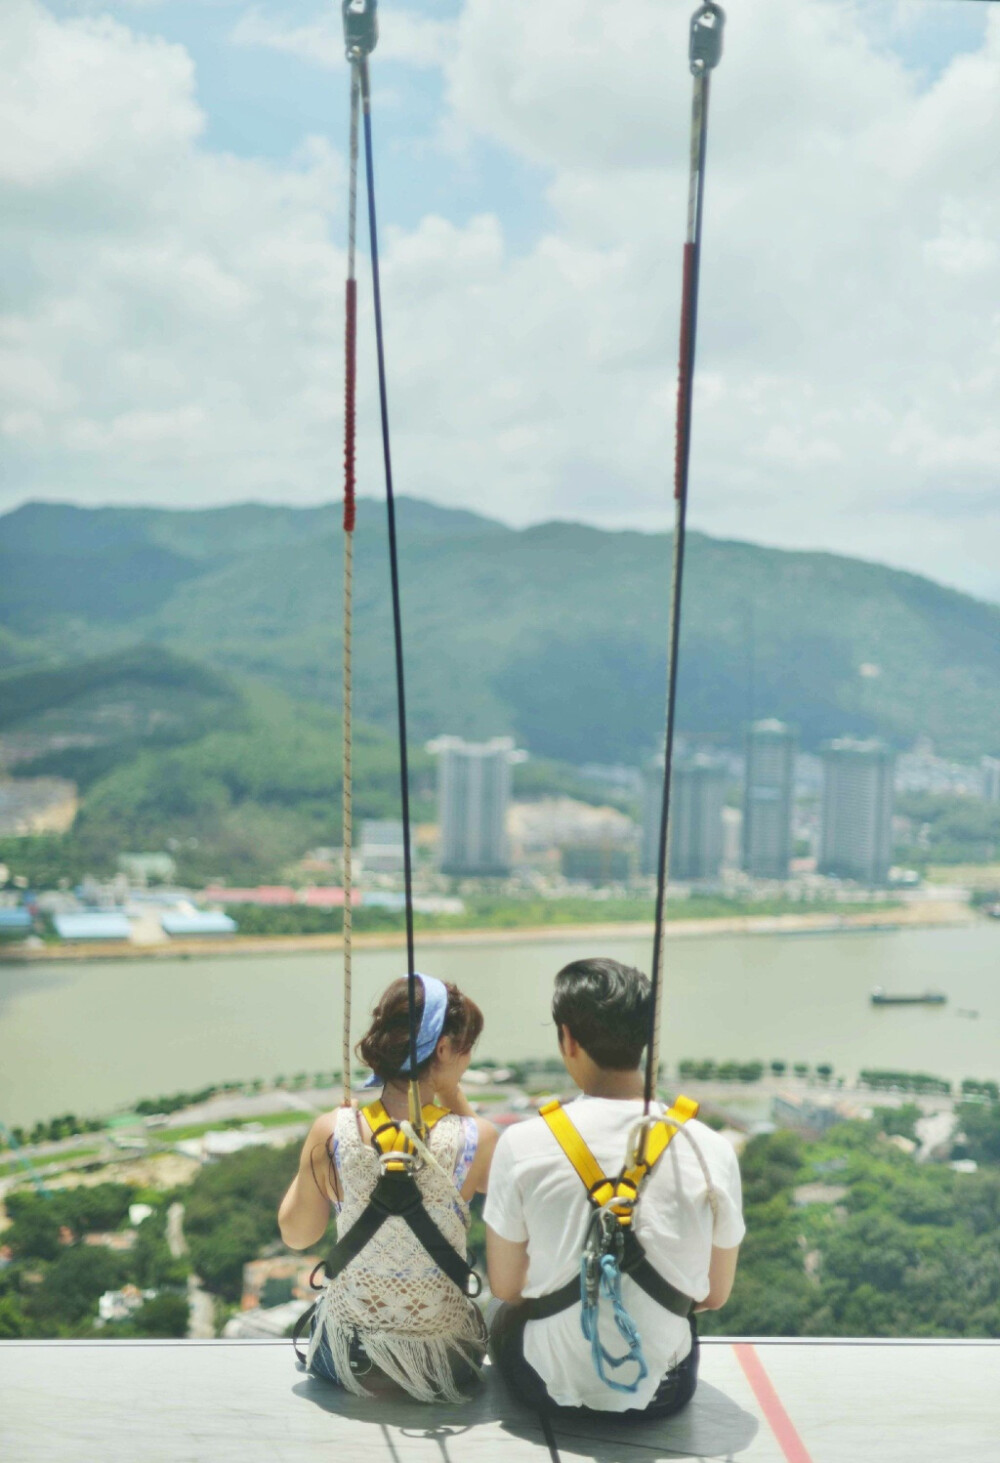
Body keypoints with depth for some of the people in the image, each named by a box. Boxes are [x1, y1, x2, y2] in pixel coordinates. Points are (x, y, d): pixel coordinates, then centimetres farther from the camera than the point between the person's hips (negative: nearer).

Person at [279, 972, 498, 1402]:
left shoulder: (332, 1133, -18)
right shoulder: (475, 1140, -21)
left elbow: (296, 1235, -2)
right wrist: (452, 1095, 0)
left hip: (345, 1361, 1)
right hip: (444, 1364, -1)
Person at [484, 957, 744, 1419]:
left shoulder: (523, 1144, -16)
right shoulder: (711, 1150, -13)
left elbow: (505, 1287, -3)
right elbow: (714, 1295, 0)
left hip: (546, 1384, -1)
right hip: (662, 1394, 1)